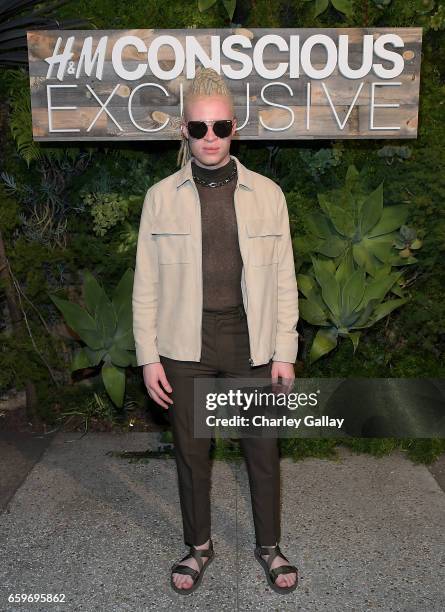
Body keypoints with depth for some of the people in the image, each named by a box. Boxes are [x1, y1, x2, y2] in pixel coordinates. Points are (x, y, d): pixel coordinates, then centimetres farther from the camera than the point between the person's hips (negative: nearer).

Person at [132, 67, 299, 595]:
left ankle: (269, 546, 36)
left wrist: (284, 351, -1)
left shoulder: (267, 194, 0)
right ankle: (198, 546, 37)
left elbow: (283, 279, 2)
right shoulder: (161, 197, -1)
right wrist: (148, 356, -2)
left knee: (263, 449, 12)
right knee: (190, 450, 14)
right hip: (185, 346, 0)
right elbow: (146, 284, 1)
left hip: (252, 344, 0)